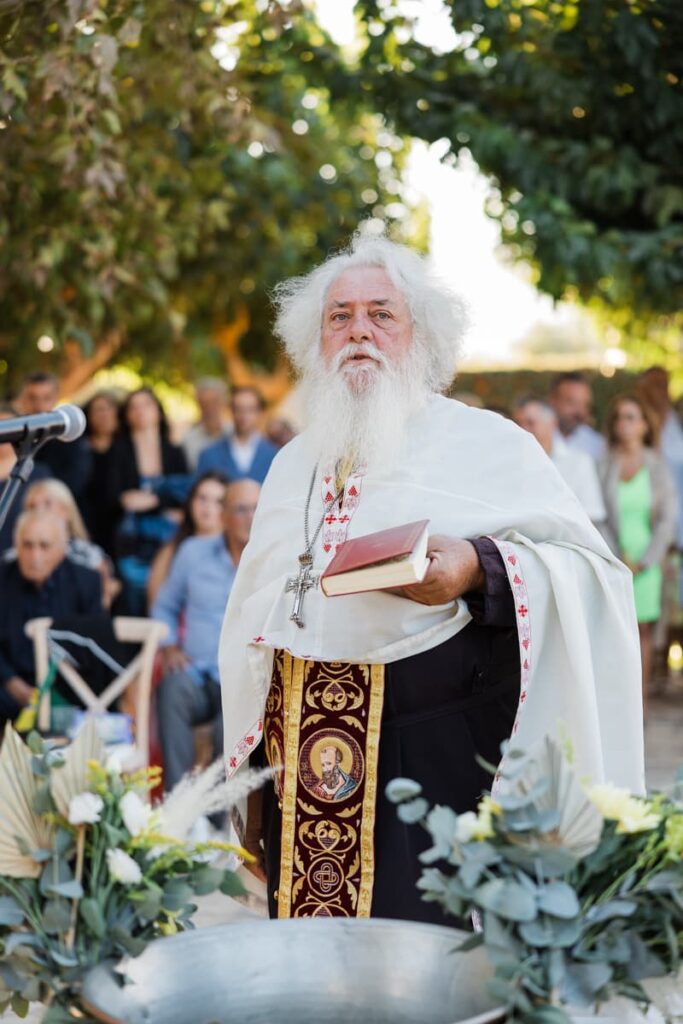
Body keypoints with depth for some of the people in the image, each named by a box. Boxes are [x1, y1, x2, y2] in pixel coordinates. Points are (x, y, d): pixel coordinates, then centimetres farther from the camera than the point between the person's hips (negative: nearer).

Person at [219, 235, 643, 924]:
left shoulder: (486, 443, 1)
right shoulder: (294, 463, 18)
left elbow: (591, 569, -7)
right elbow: (252, 617, 23)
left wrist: (479, 569, -24)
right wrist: (247, 768, 20)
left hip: (435, 756, -5)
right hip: (303, 761, 5)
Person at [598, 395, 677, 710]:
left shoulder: (658, 468, 6)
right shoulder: (602, 466, 2)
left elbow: (667, 520, 3)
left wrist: (643, 562, -5)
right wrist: (618, 558, -8)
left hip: (646, 562, 1)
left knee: (643, 630, 1)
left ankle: (640, 701, 6)